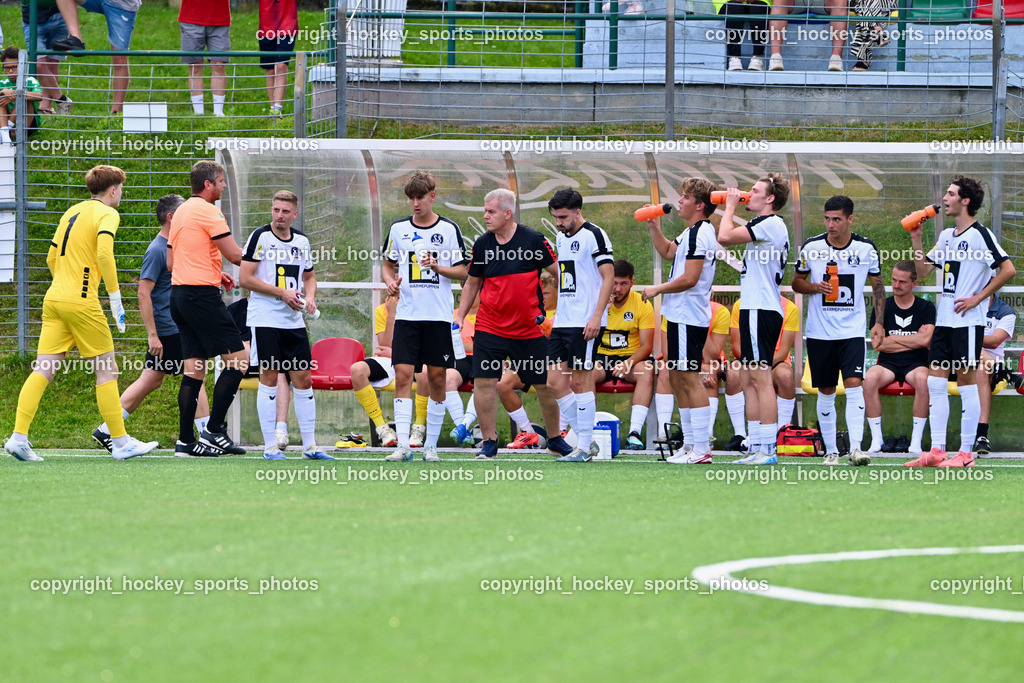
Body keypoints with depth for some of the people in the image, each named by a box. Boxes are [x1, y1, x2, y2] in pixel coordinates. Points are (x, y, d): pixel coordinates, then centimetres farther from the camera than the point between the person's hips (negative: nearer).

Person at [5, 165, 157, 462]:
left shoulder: (72, 212, 18)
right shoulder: (107, 214, -5)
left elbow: (52, 257, 23)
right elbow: (104, 254, -21)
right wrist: (115, 296, -16)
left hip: (53, 301, 7)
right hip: (82, 303, -7)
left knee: (43, 370, 1)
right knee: (106, 370, 3)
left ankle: (18, 436, -10)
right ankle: (121, 442, 7)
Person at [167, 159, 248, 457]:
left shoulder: (181, 212, 17)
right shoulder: (207, 212, -11)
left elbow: (171, 262, 23)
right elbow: (235, 255, -14)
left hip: (179, 294, 9)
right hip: (202, 296, -9)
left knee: (194, 367, 8)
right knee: (238, 359, -6)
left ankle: (186, 441, 5)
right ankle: (214, 430, -9)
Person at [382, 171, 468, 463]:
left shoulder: (449, 229, 2)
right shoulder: (398, 229, 8)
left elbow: (462, 272, 3)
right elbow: (388, 265, 17)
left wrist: (438, 267, -15)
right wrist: (390, 281, -4)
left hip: (439, 317, -1)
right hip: (407, 315, 1)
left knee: (437, 378, 2)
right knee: (403, 375, -10)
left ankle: (431, 446, 10)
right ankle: (403, 446, -14)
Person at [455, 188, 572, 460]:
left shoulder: (533, 241, -8)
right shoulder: (482, 244, 2)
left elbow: (560, 274, -1)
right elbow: (472, 284, 14)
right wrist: (460, 318, 6)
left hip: (530, 329, -2)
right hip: (489, 327, 2)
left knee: (545, 384, 5)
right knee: (483, 381, -9)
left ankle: (555, 439, 24)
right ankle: (489, 443, 2)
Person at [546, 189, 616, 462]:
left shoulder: (594, 235, -9)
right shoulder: (561, 238, 17)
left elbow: (609, 277, -13)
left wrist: (596, 316, -20)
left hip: (585, 323, -9)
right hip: (562, 322, 9)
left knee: (580, 382, -6)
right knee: (555, 383, 4)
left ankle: (584, 447, 0)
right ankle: (586, 439, 12)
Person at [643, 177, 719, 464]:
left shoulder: (700, 233, -17)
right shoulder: (692, 232, 16)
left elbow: (689, 278, -22)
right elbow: (668, 251, 34)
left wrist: (657, 289, -11)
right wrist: (653, 227, 20)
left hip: (688, 317, -11)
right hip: (680, 315, 11)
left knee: (690, 377, -10)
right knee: (677, 378, 15)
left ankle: (702, 449, -11)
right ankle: (690, 444, 20)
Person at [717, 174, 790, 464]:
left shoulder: (770, 224, -12)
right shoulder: (770, 225, 20)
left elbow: (725, 237, -18)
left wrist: (730, 206, -3)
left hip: (760, 310, -11)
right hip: (757, 309, 11)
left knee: (760, 378, -12)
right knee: (748, 378, 14)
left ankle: (767, 450, -15)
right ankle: (757, 444, 17)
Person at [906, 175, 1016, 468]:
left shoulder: (980, 235, -9)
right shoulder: (947, 236, 15)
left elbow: (1008, 270, -14)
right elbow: (922, 270, 17)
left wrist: (977, 298, -14)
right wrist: (916, 238, 6)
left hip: (967, 320, -8)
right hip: (944, 320, 8)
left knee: (967, 383, -4)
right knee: (935, 382, 5)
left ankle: (966, 453, -1)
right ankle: (937, 451, 8)